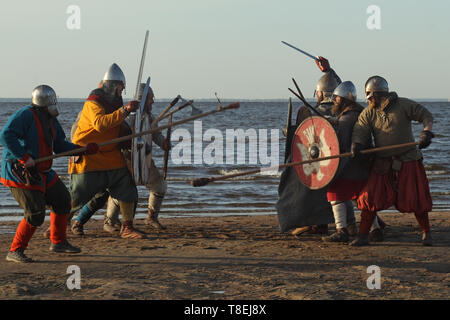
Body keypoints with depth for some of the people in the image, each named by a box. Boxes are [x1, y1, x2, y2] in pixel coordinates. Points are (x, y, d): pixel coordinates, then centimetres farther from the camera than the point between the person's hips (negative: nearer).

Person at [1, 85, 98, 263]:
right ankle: (15, 252, -4)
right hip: (20, 174, -10)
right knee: (35, 214, -16)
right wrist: (24, 157, -30)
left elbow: (60, 146, 16)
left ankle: (58, 243, 35)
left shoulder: (50, 120, 10)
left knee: (62, 201, 18)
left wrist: (84, 149, 5)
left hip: (42, 173, 10)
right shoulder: (25, 116, -18)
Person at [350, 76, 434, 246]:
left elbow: (426, 116, 0)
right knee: (370, 198, -6)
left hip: (408, 162, -2)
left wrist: (427, 133, -18)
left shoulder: (403, 105, -4)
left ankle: (426, 234, 17)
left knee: (416, 200, -1)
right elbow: (360, 131, -7)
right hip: (382, 165, 2)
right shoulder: (368, 113, 4)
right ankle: (362, 236, 2)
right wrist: (356, 145, -29)